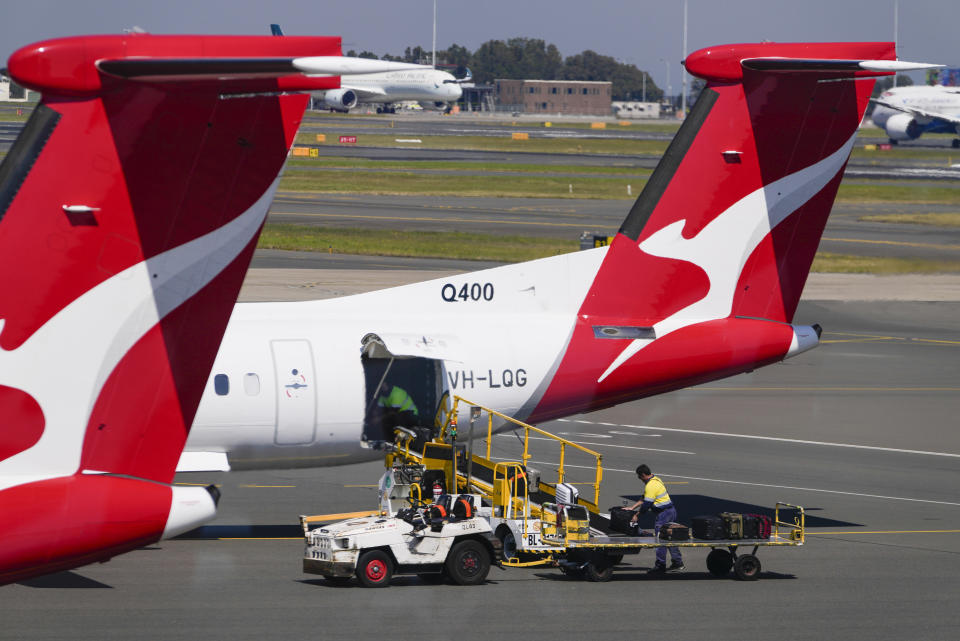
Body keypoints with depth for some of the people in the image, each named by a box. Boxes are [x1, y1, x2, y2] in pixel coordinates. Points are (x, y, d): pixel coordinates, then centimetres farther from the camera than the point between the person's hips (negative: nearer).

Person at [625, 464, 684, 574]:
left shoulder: (650, 486, -19)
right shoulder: (655, 480, 15)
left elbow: (646, 504, -17)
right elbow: (644, 499, 23)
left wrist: (637, 516, -4)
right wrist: (632, 508, 22)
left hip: (664, 513, -10)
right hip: (671, 511, 10)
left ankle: (660, 566, -1)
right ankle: (677, 563, 19)